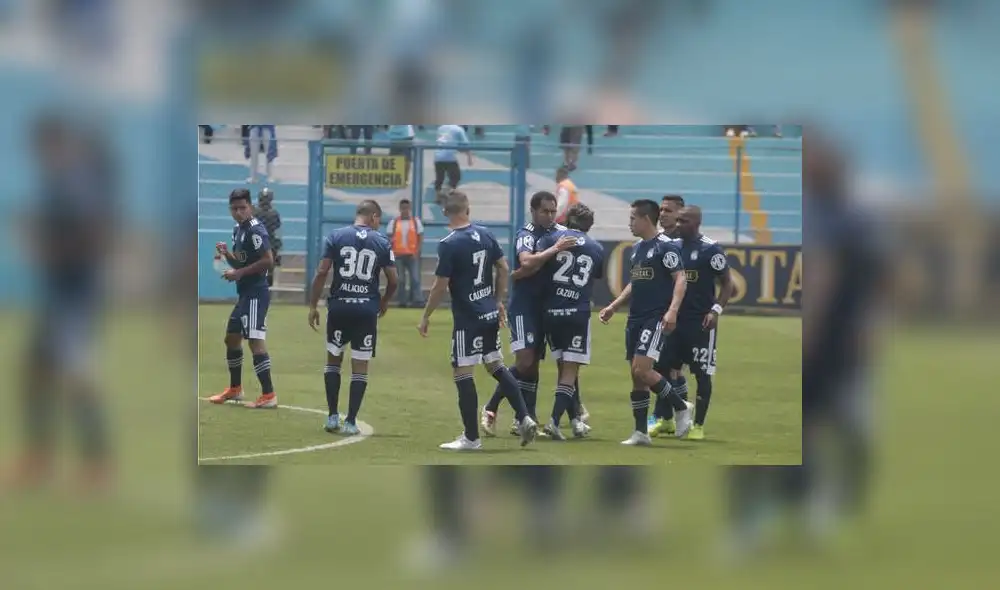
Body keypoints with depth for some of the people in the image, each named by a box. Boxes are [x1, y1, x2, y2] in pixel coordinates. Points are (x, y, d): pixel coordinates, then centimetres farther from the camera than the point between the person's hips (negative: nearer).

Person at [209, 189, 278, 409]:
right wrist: (226, 253, 4)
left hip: (256, 293, -11)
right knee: (232, 337, 20)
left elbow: (268, 261, -23)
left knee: (255, 340, -17)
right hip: (245, 293, 11)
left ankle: (268, 395, -20)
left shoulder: (255, 231, -15)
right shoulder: (238, 230, 15)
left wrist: (239, 273, -19)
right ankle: (235, 389, 34)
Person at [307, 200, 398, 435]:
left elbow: (321, 272, -5)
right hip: (367, 309, -1)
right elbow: (393, 280, 3)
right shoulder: (382, 242, 1)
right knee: (360, 365, 6)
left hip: (339, 307, 1)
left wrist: (313, 305, 2)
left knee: (334, 358, 16)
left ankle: (332, 417, 13)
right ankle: (350, 421, 4)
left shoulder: (335, 237, 1)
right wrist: (384, 301, 22)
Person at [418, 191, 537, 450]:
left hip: (467, 319, -7)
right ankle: (524, 419, 12)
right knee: (496, 366, 19)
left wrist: (426, 317, -3)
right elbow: (503, 268, 11)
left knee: (462, 373, 0)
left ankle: (471, 437, 2)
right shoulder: (485, 235, 4)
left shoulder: (448, 244, -15)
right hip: (490, 314, 7)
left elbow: (440, 286, -14)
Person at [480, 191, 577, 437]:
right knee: (524, 361, -15)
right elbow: (527, 262, -30)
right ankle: (491, 409, -3)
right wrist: (554, 250, -31)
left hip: (544, 306, 7)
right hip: (523, 305, -7)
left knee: (533, 363, 8)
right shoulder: (526, 235, -11)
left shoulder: (560, 233, 9)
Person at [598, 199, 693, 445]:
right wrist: (613, 307, 22)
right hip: (635, 319, 9)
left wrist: (672, 310, -28)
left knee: (642, 370, -18)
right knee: (636, 376, 7)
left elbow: (680, 280, -16)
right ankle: (641, 432, 11)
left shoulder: (665, 247, -11)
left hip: (655, 320, -9)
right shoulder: (637, 248, 15)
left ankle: (681, 407, 0)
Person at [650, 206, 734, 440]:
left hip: (701, 322, -6)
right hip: (675, 318, 6)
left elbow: (726, 283, -6)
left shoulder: (710, 250, -9)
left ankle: (698, 425, 4)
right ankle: (666, 419, 17)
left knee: (702, 374, -1)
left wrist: (716, 310, -17)